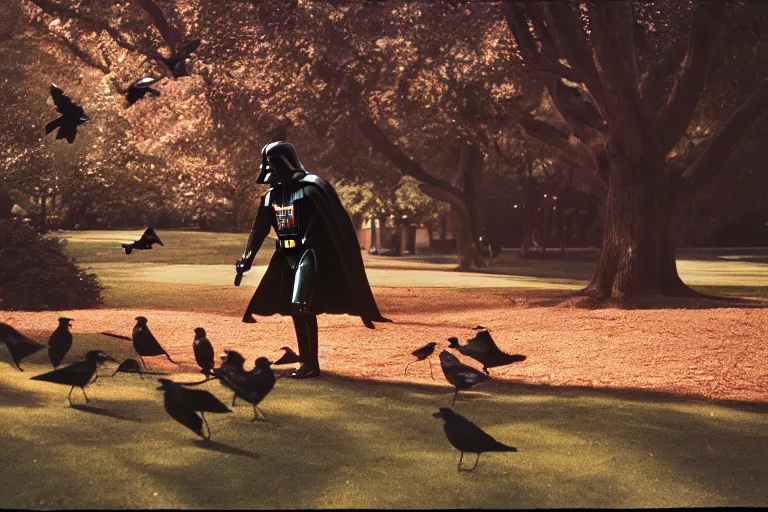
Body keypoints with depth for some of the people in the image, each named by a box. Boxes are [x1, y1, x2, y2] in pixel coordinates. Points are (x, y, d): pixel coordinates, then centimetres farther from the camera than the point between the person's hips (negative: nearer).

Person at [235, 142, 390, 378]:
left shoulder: (311, 187, -12)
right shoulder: (271, 196, 10)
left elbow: (337, 224, -13)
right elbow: (259, 230, 17)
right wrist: (246, 259, 10)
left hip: (310, 254, -8)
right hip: (286, 257, 8)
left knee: (302, 308, -14)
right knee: (296, 310, 9)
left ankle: (311, 365, -6)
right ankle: (307, 361, 19)